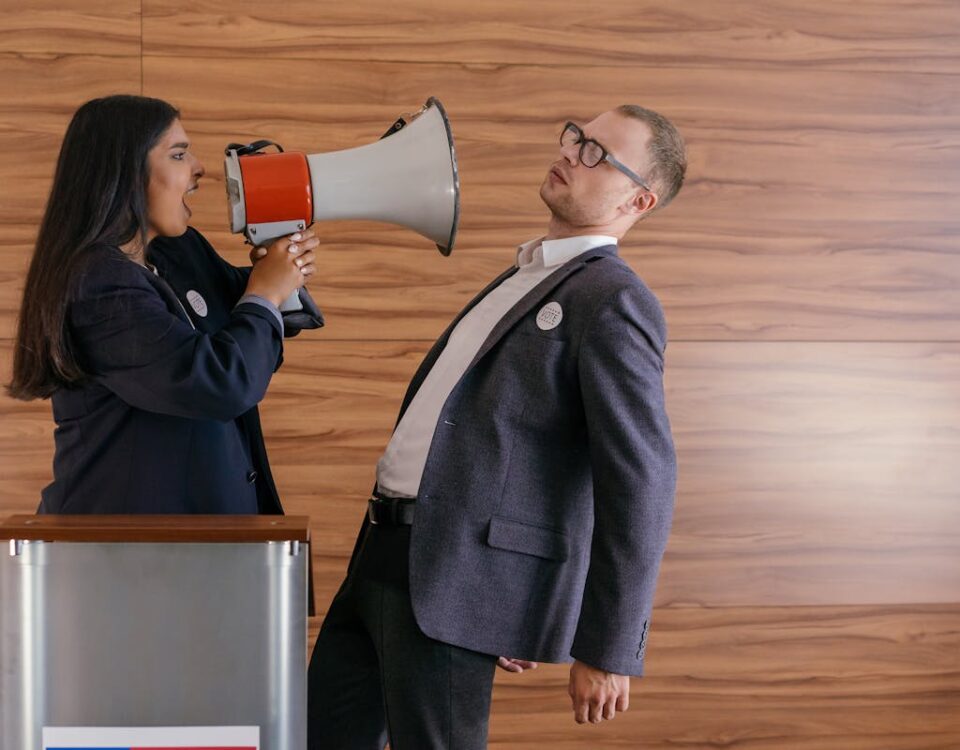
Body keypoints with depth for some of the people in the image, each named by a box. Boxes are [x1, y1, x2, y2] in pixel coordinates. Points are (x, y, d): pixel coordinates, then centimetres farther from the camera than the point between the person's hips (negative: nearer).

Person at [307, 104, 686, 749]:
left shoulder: (616, 303, -11)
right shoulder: (522, 281, 20)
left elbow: (640, 485, -16)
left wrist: (608, 649, -17)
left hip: (460, 579, -9)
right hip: (389, 559, 9)